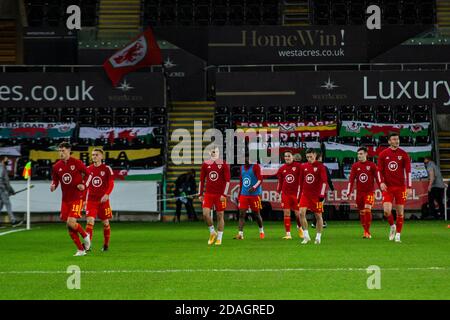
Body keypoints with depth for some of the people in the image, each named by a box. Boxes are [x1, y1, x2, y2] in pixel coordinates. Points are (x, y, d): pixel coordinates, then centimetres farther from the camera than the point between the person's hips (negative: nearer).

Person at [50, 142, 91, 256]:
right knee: (69, 226, 2)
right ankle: (81, 250, 13)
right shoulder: (56, 167, 5)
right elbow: (55, 181, 11)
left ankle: (85, 236, 10)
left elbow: (88, 174, 3)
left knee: (71, 222, -20)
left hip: (77, 198, -5)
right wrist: (53, 186, -11)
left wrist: (83, 185, -11)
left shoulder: (76, 163, -7)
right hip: (65, 199, 5)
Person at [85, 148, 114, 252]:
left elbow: (111, 184, -8)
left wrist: (107, 194, -25)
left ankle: (106, 245, 24)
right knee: (89, 221, -13)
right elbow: (85, 185, 11)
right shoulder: (88, 169, 5)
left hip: (103, 200, -1)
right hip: (91, 200, 1)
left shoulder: (107, 169, -3)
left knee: (105, 222, 9)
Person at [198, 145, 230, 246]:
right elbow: (202, 180, 13)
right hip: (208, 194, 2)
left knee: (220, 216, 2)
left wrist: (224, 194, -11)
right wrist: (200, 194, 8)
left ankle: (219, 238, 11)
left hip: (220, 195, -2)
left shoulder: (223, 164, -2)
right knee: (206, 214, -12)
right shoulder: (205, 164, 7)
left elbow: (227, 181, -4)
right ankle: (212, 233, 11)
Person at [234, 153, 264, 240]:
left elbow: (260, 179, -15)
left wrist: (254, 187, -31)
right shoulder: (242, 168, 12)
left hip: (254, 194, -5)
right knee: (241, 214, -6)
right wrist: (239, 194, 20)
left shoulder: (255, 167, -7)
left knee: (257, 214, 6)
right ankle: (240, 233, -10)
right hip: (244, 195, 5)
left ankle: (261, 231, 27)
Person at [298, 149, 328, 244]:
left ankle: (318, 237, 15)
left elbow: (324, 181, -8)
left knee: (318, 216, 4)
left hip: (316, 195, -3)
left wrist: (322, 194, -15)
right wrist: (300, 194, 17)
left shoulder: (320, 166, -5)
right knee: (301, 213, -14)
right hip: (305, 194, 3)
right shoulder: (304, 167, 8)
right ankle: (306, 236, -8)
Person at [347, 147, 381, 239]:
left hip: (369, 191, -3)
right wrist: (349, 192, -4)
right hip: (359, 192, 3)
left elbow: (378, 177, 1)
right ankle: (365, 231, 18)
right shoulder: (355, 166, 5)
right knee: (362, 212, 6)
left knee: (367, 210, -17)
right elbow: (351, 179, 2)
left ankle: (367, 232, -14)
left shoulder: (372, 165, -1)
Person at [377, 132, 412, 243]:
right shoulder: (383, 154, 3)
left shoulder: (404, 154, 1)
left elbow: (408, 171, 1)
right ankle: (392, 226, 18)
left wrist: (409, 187, -6)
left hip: (400, 187, 0)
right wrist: (381, 182, -10)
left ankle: (398, 235, 11)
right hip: (387, 187, 0)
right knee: (387, 211, -13)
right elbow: (379, 170, 7)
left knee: (400, 212, 1)